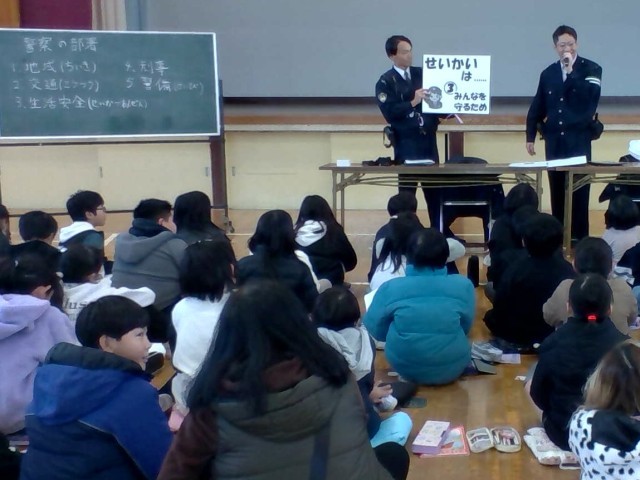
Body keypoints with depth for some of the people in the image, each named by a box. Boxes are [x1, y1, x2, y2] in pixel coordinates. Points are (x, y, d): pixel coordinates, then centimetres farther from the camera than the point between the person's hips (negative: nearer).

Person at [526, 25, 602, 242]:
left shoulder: (591, 69, 1)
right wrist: (530, 136, 9)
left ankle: (579, 239, 4)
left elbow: (590, 98, -17)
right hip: (554, 142, 3)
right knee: (557, 191, 7)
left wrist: (571, 72, -16)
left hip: (579, 141, -3)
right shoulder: (548, 73, 10)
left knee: (579, 191, -2)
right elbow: (537, 108, 13)